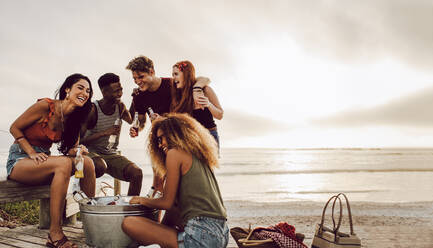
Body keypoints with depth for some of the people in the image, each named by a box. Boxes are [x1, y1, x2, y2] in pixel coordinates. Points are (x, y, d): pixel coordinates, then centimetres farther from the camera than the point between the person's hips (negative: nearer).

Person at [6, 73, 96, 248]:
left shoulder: (73, 119, 4)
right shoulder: (46, 106, -16)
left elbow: (70, 148, 6)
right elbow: (15, 128, -8)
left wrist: (78, 151, -18)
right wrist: (32, 153, -18)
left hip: (43, 159, 6)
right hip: (19, 160, -6)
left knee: (87, 162, -16)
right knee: (64, 163, -33)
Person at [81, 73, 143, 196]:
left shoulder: (120, 107, -1)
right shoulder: (93, 110, -17)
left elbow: (133, 122, 21)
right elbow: (79, 141, -20)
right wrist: (105, 132, -29)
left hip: (111, 154, 5)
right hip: (91, 152, -4)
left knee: (137, 173, -18)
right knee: (100, 167, -38)